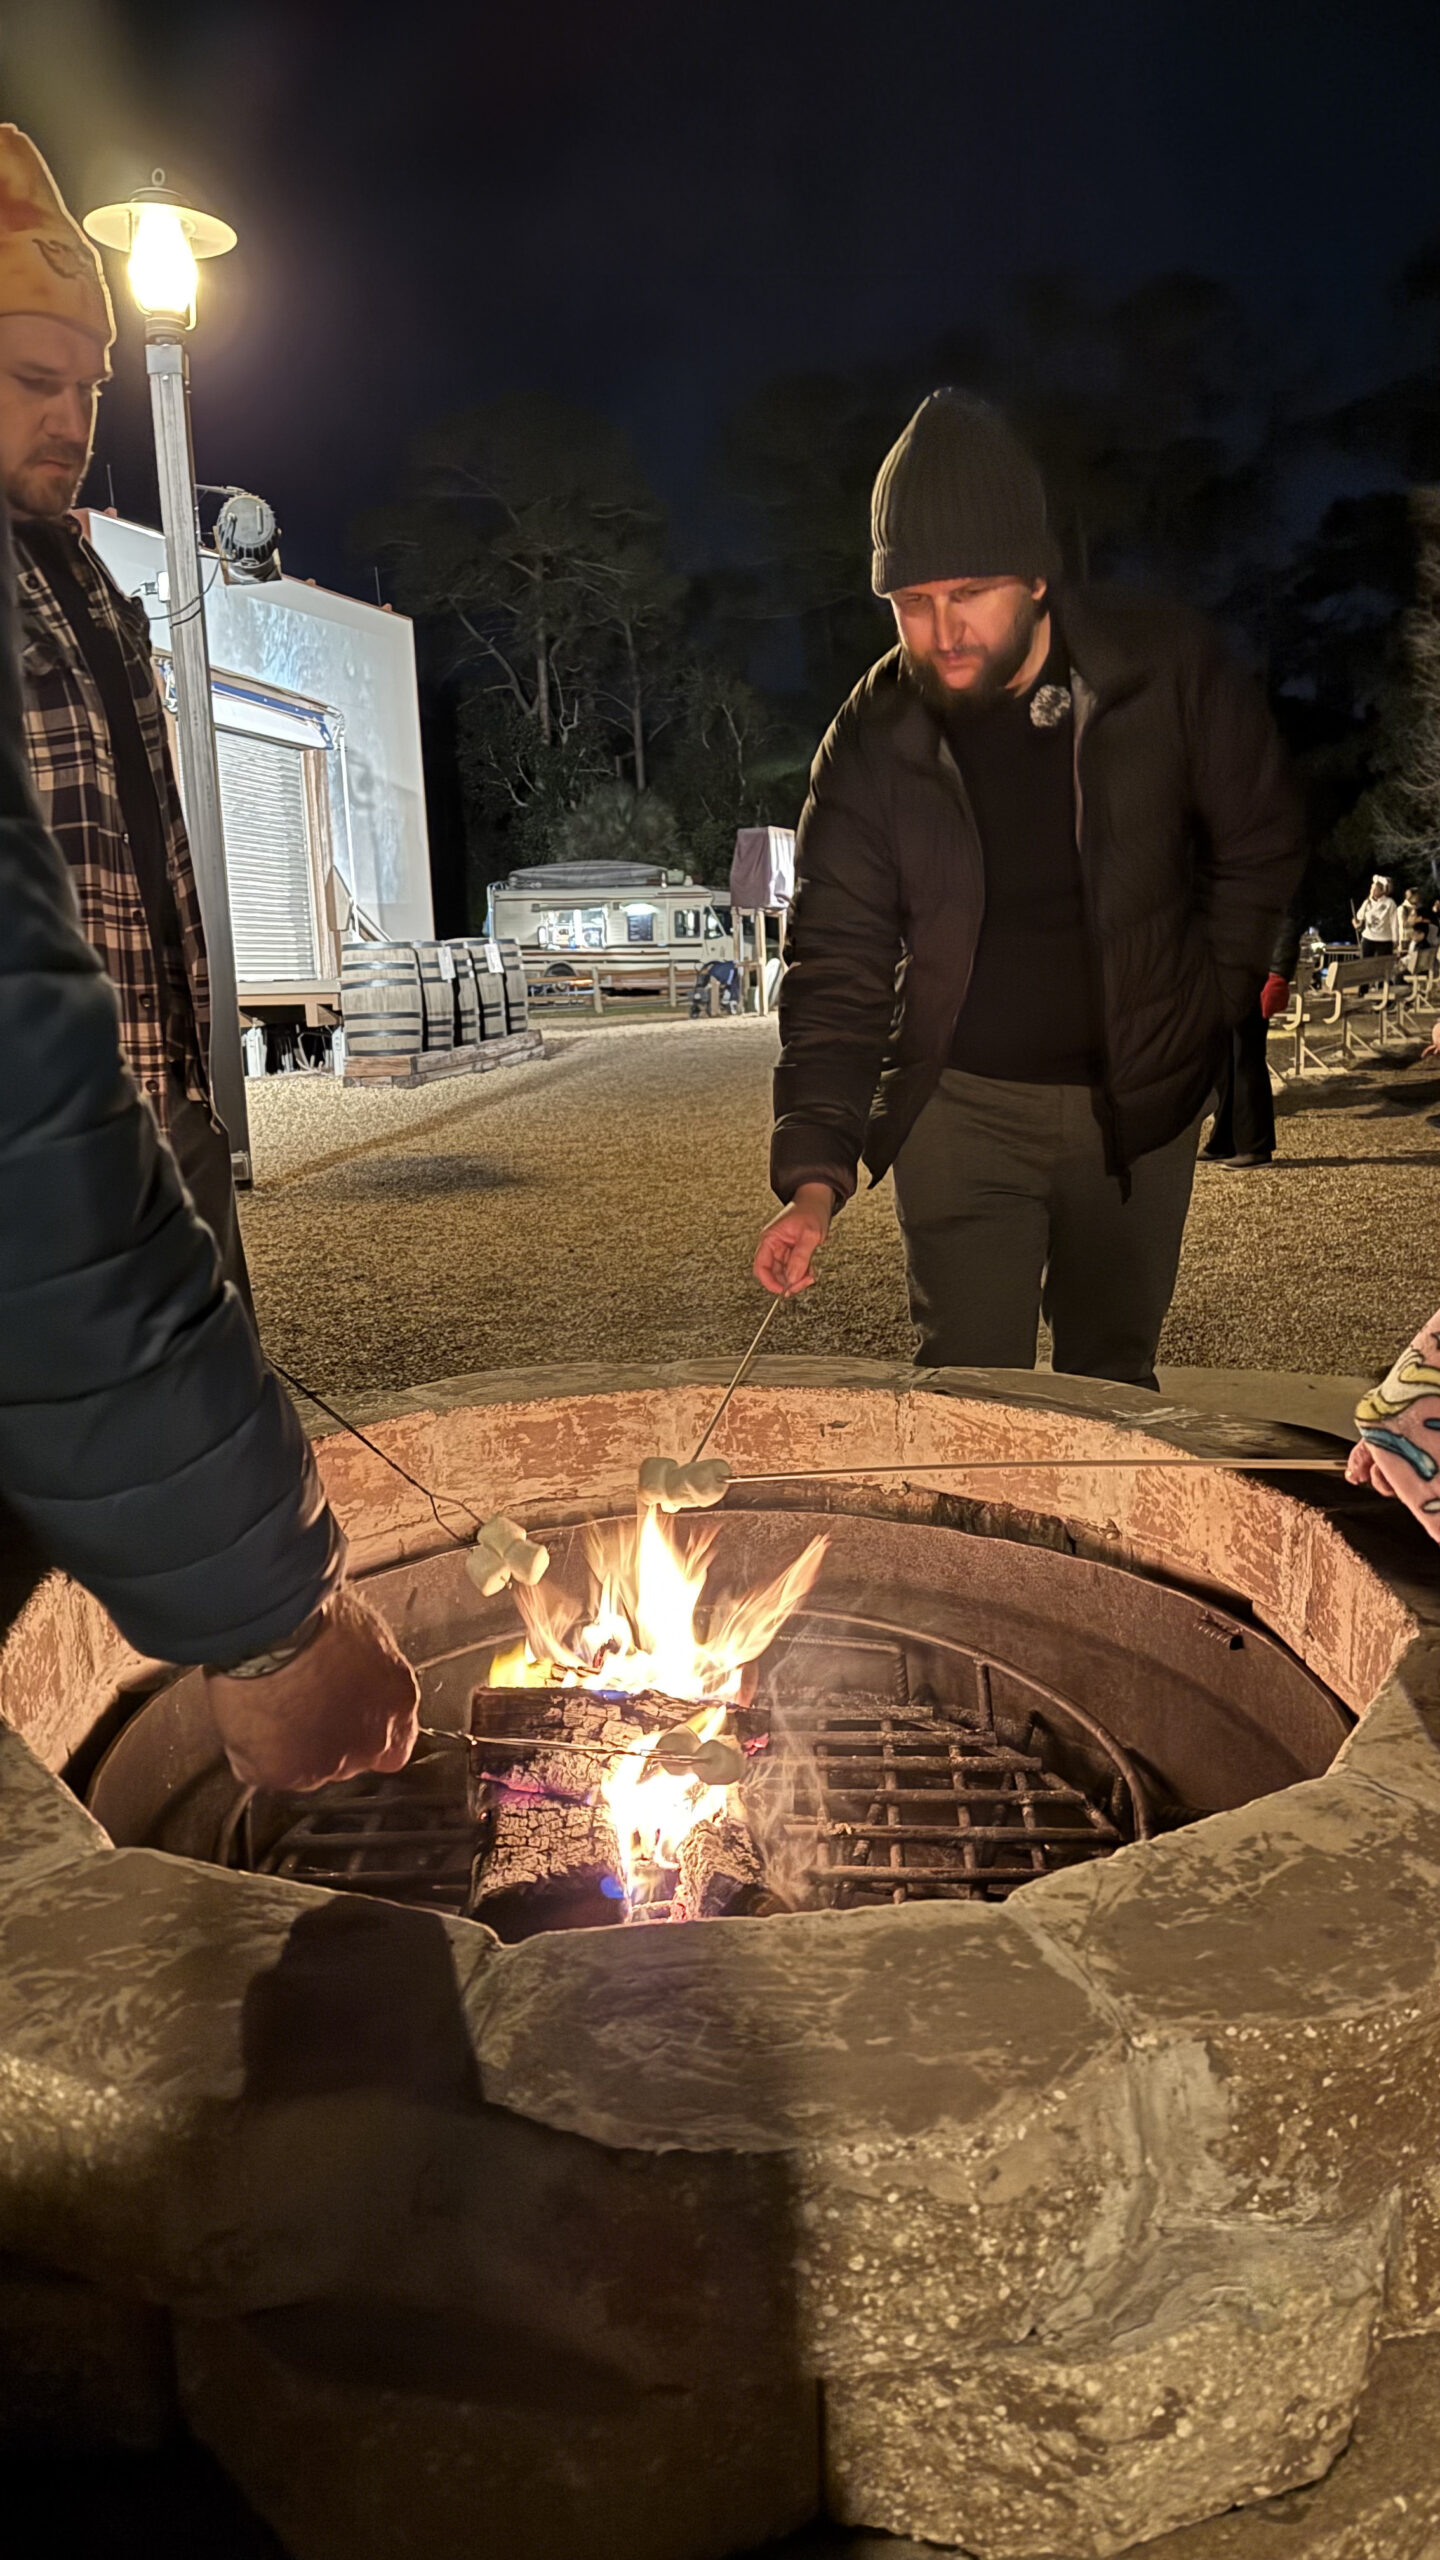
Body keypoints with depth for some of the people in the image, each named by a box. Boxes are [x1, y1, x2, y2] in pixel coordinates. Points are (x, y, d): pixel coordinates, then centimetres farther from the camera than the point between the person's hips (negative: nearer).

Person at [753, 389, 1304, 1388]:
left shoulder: (1171, 668, -11)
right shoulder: (871, 744, -11)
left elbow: (1260, 841, 3)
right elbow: (838, 965, -12)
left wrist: (1209, 1009, -1)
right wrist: (816, 1170, -22)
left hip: (1138, 1100, 1)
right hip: (961, 1108, 0)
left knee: (1112, 1382, 14)